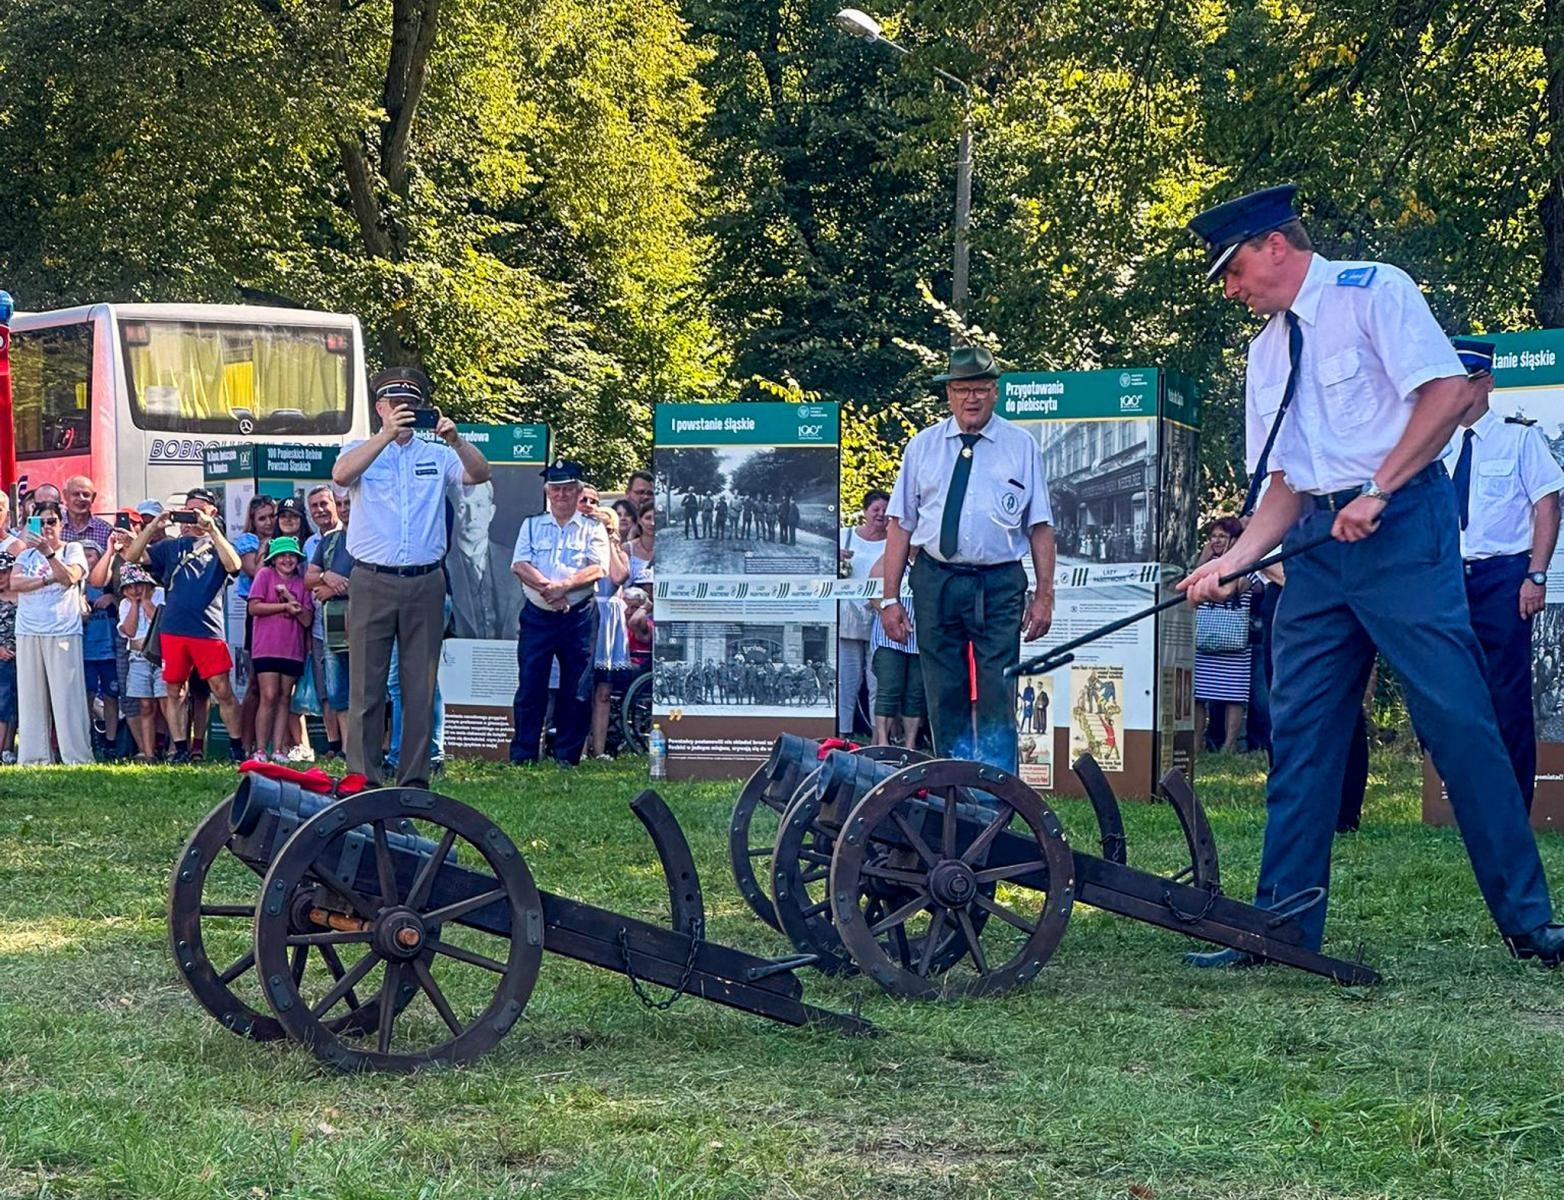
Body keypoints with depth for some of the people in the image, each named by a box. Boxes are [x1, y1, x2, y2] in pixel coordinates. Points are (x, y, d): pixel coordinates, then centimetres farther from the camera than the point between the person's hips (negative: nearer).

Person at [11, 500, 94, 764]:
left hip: (63, 631, -3)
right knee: (31, 696, 1)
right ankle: (32, 757, 2)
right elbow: (15, 583, -1)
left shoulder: (73, 550, 8)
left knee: (68, 695, -7)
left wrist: (48, 552, -21)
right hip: (28, 632, 3)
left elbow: (70, 578, -11)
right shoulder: (26, 555, 16)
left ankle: (77, 756, -7)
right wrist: (48, 579, -8)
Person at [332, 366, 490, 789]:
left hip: (425, 584, 2)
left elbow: (479, 474, -4)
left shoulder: (438, 456, 13)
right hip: (372, 581, -2)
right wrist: (386, 435, -24)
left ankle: (414, 778, 7)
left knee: (421, 686, 3)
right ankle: (363, 779, -1)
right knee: (366, 685, -3)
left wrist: (455, 440, -22)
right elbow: (341, 475, -14)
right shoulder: (361, 450, 8)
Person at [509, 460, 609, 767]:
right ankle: (522, 756, 5)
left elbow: (598, 569, -8)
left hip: (578, 617, -1)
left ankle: (568, 756, 8)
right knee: (530, 686, 0)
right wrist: (547, 588, -17)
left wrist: (563, 586, -20)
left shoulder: (592, 529, 7)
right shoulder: (532, 525, 13)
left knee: (576, 689, 0)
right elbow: (520, 565, 0)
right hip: (537, 615, 1)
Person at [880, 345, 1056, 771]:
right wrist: (890, 597, 1)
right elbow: (900, 524, 6)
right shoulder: (923, 446, 9)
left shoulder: (1021, 447, 5)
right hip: (935, 582, 2)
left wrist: (1044, 595, -5)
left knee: (996, 696, -6)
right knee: (944, 697, 5)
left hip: (999, 586, -2)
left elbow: (1041, 527, 3)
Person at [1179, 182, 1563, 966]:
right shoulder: (1268, 349, 19)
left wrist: (1377, 492, -17)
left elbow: (1449, 391, -12)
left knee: (1457, 717, -10)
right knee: (1300, 729, 2)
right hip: (1318, 543, 7)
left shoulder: (1371, 291, -2)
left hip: (1401, 523, -7)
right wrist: (1233, 560, 2)